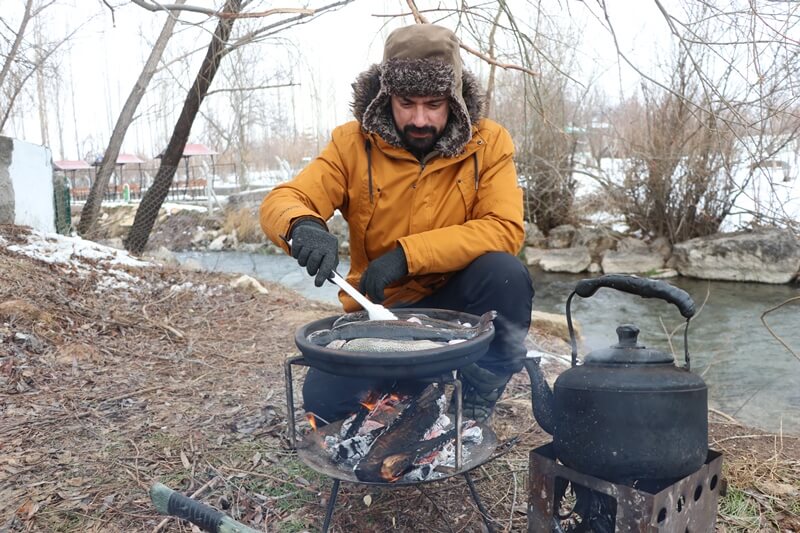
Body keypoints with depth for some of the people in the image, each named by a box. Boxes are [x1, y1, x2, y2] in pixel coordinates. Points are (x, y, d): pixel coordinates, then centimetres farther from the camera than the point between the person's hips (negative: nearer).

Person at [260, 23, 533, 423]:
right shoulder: (353, 142, -8)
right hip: (380, 308, 1)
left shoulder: (488, 143, -10)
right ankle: (416, 385, 14)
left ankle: (473, 410, -8)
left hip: (457, 300, 0)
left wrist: (407, 254, -29)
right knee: (325, 401, -19)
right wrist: (304, 226, -39)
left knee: (505, 273, -31)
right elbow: (279, 203, -13)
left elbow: (504, 229, -20)